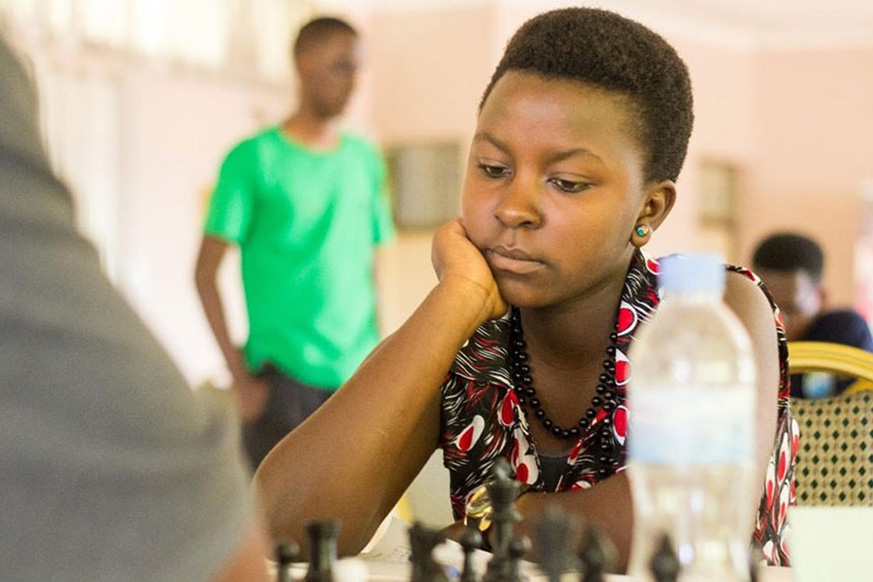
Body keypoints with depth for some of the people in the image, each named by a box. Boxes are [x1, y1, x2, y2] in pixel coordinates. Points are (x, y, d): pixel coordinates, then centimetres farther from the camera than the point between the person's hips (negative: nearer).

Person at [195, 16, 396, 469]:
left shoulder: (365, 160, 13)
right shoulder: (255, 159, -2)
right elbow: (205, 274, -4)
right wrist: (239, 376, -10)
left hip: (356, 376, 5)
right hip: (284, 377, -5)